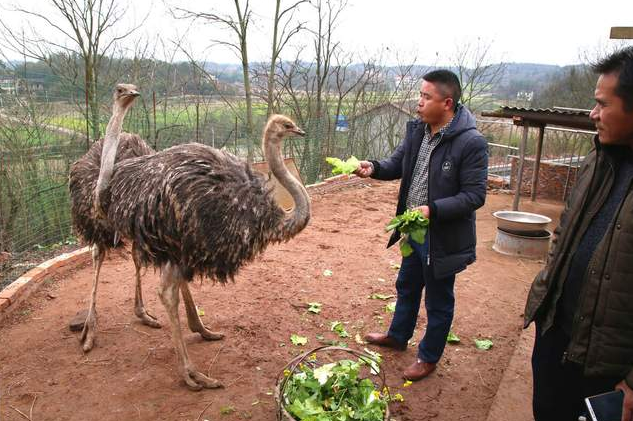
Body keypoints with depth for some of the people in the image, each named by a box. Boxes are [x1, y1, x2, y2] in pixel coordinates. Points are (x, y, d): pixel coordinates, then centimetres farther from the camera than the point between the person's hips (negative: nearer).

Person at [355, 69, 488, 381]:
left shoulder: (471, 143, -22)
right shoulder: (417, 130, -1)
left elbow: (475, 195, -21)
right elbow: (396, 165, 7)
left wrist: (433, 209, -31)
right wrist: (374, 168, -14)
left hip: (442, 237, -7)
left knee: (438, 301, 14)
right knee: (407, 287, 27)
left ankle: (429, 357, 36)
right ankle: (397, 336, 51)